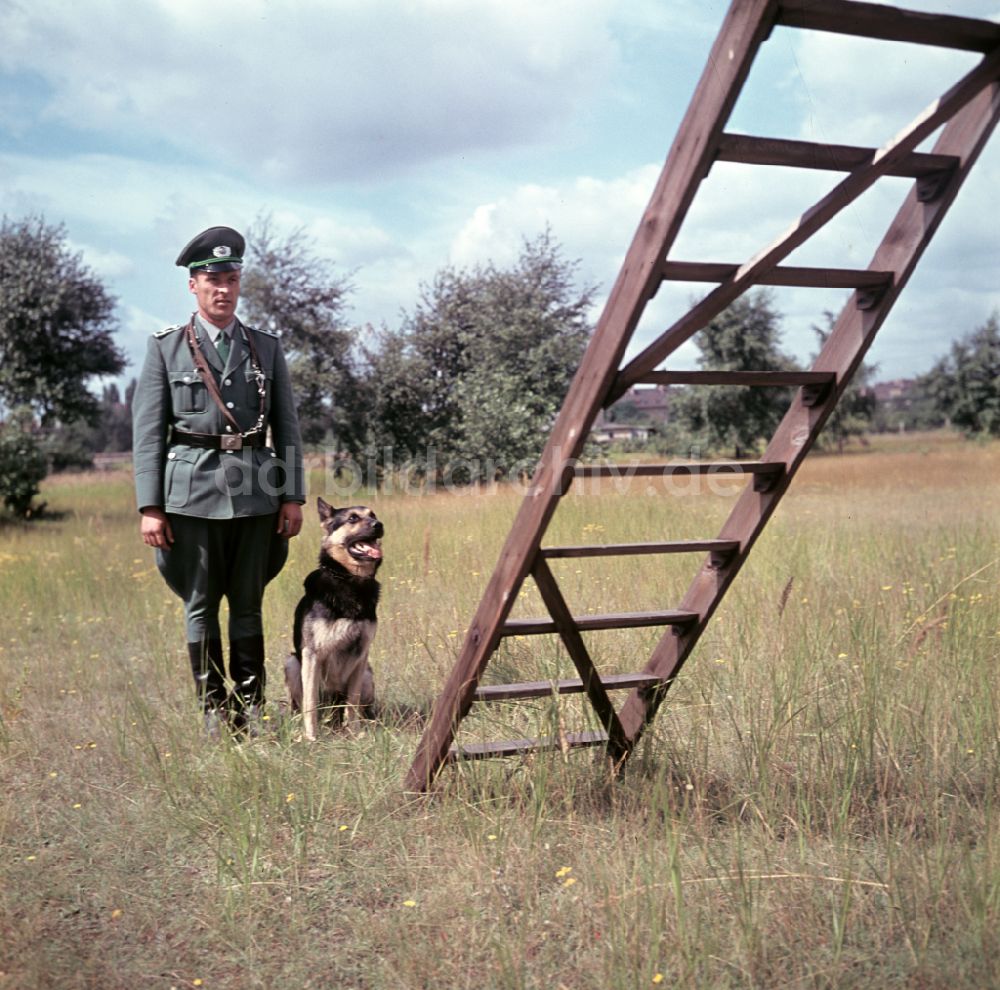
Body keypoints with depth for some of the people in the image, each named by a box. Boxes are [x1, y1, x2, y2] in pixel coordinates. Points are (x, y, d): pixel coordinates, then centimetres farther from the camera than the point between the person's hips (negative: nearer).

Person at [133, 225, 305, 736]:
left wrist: (293, 496, 4)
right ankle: (213, 708, 13)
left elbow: (287, 425, 11)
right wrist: (150, 506, -4)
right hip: (193, 488, -1)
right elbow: (148, 432, 2)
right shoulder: (166, 347, 6)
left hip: (255, 489, 1)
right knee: (201, 604, 3)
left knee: (248, 603, 5)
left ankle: (251, 705, 14)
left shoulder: (266, 347, 12)